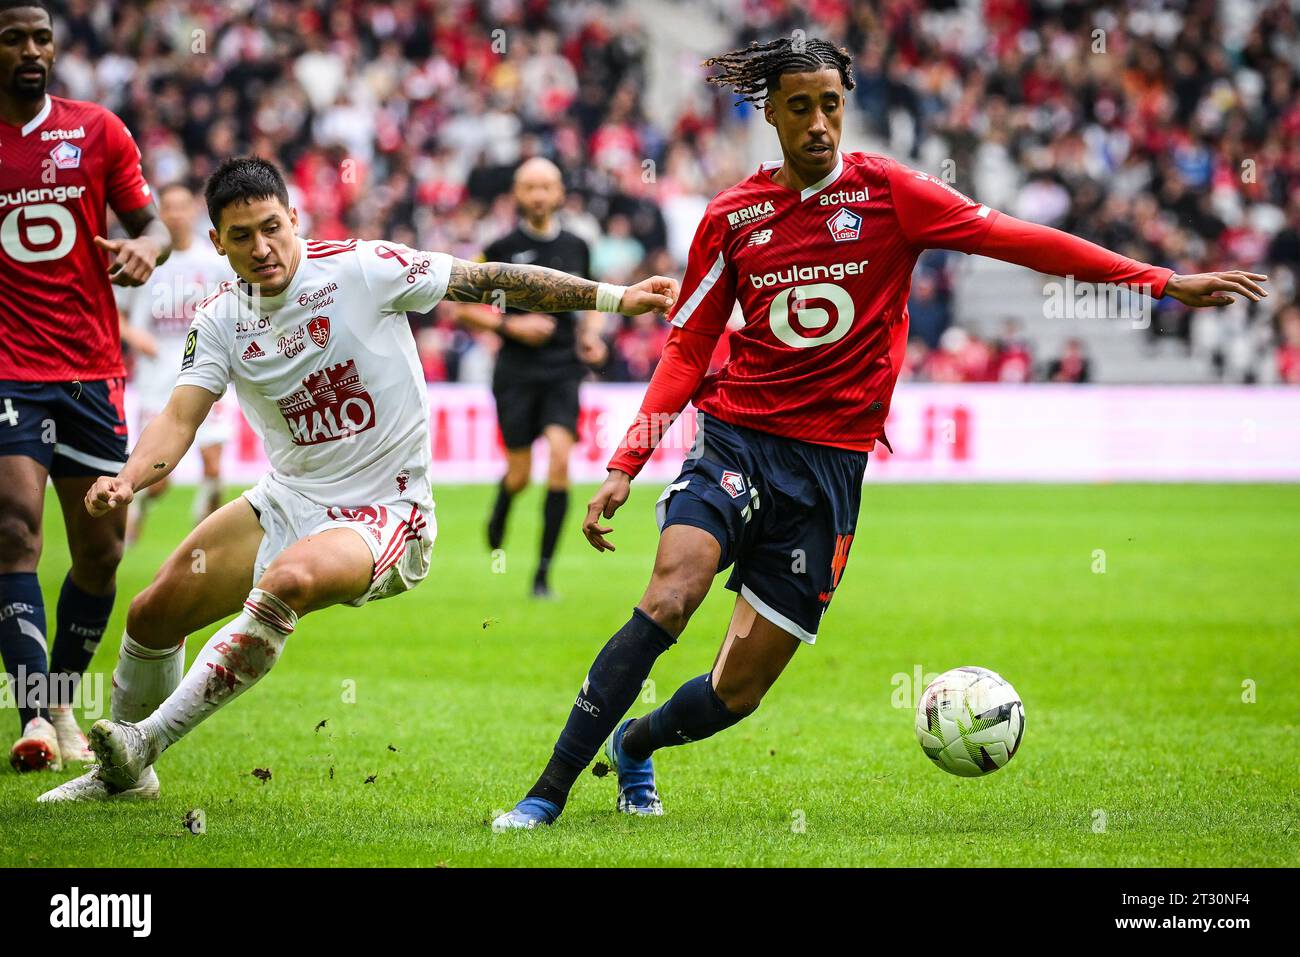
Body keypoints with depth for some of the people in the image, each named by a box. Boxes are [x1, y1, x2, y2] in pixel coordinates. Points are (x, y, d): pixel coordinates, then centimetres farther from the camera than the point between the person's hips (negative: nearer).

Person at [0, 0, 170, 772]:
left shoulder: (97, 131, 6)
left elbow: (152, 222, 9)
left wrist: (145, 248, -13)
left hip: (93, 367, 3)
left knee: (101, 554, 8)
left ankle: (64, 701, 27)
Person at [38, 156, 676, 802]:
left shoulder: (361, 268, -14)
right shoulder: (219, 320, -1)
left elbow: (492, 281, -10)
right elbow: (180, 418, -9)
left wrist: (614, 297, -12)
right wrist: (126, 482, -30)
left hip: (384, 512, -6)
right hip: (288, 500, 6)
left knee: (287, 581, -35)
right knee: (153, 614, 4)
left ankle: (145, 742, -25)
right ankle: (123, 773, 31)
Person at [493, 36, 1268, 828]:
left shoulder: (889, 192, 0)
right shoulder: (733, 217, 4)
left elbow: (1020, 241, -2)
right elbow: (688, 349, 8)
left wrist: (1165, 283, -6)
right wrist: (626, 466, -1)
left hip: (828, 464, 0)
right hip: (736, 441, 0)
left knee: (739, 690, 0)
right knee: (667, 600, -26)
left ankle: (635, 745, 32)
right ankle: (548, 794, -18)